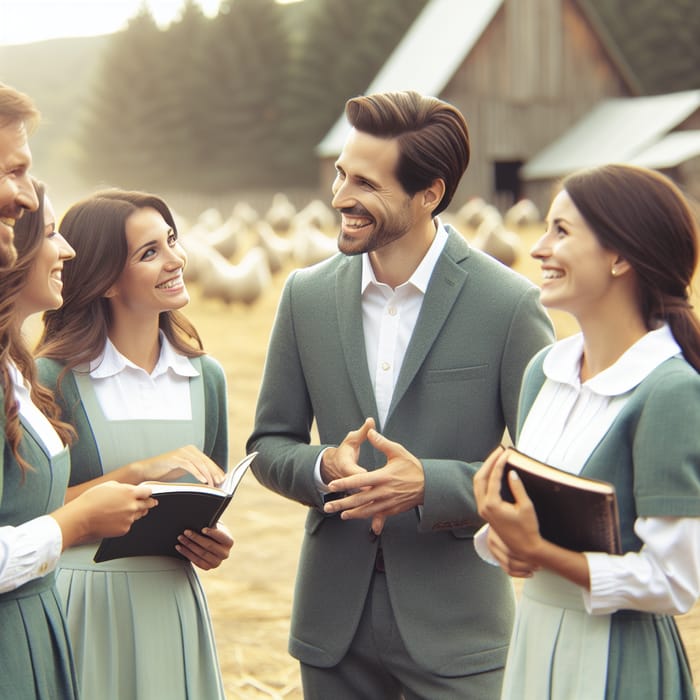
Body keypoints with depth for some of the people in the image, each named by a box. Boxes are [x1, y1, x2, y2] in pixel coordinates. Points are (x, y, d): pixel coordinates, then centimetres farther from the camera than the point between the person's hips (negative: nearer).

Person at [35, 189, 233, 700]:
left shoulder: (206, 377, 6)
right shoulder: (53, 378, -9)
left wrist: (213, 544, -3)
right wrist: (137, 475, -19)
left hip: (172, 605, 4)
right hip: (83, 612, -4)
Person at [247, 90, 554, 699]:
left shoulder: (508, 303, -11)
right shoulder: (308, 295, 1)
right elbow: (269, 445, 8)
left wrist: (429, 484, -22)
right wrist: (325, 466, -14)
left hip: (454, 626, -3)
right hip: (334, 619, 4)